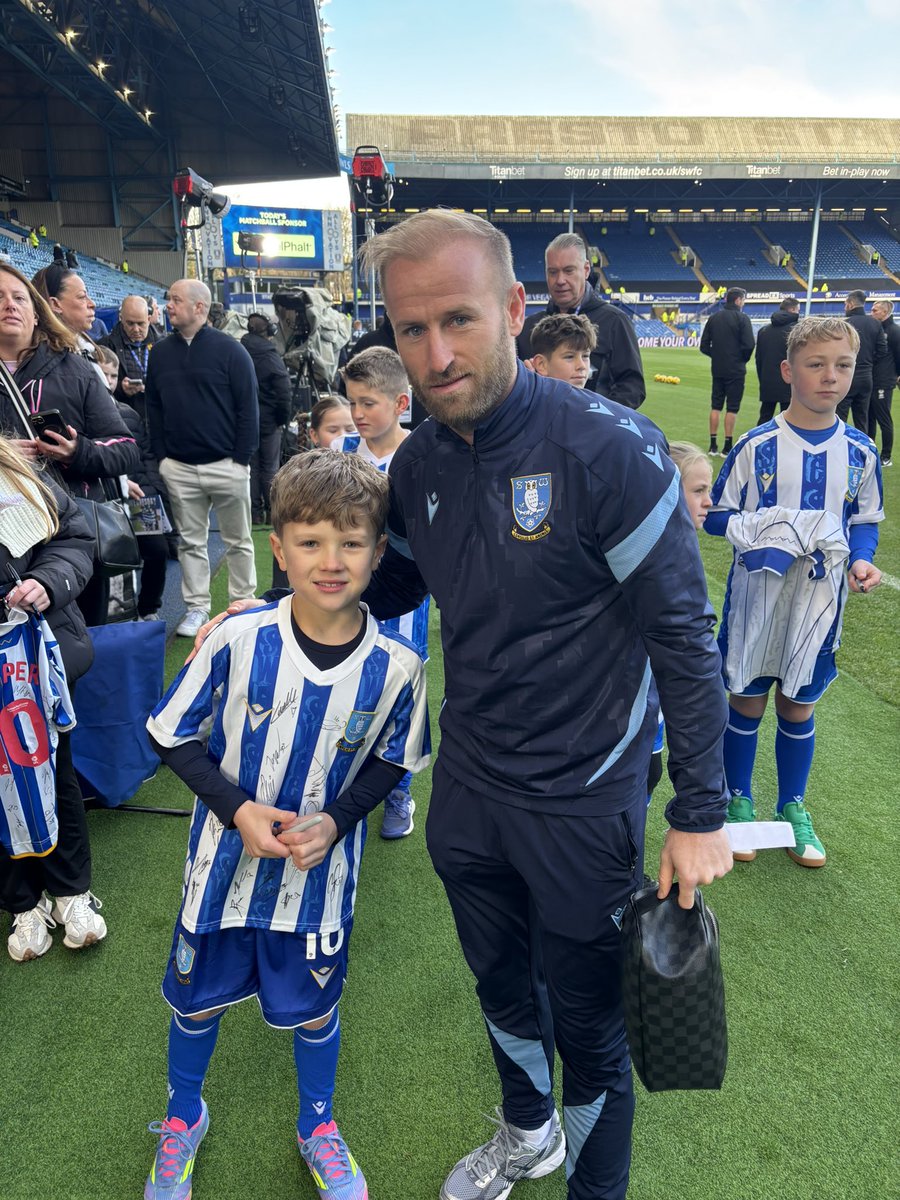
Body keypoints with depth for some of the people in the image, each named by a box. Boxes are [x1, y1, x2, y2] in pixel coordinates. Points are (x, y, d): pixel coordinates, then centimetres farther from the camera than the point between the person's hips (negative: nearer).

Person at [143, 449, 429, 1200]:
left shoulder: (395, 666, -20)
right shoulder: (238, 639, -22)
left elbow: (391, 760, -3)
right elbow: (172, 735, -10)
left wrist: (336, 820, -17)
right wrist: (237, 808, -20)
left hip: (320, 872, 0)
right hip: (225, 860, 0)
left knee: (313, 1008, 21)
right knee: (199, 996, 22)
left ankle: (318, 1128, 52)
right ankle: (184, 1117, 54)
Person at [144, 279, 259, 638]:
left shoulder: (229, 349, -3)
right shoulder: (160, 352, 9)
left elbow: (248, 406, -5)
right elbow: (153, 407, 13)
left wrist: (242, 457, -10)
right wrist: (161, 455, 5)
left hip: (227, 465, -3)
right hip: (178, 468, 4)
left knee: (238, 540, 7)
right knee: (190, 541, 9)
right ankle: (196, 607, 19)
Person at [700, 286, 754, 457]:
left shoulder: (714, 318, 7)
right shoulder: (742, 318, -9)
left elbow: (704, 346, 6)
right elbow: (748, 345, -15)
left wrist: (717, 355, 14)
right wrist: (743, 360, 2)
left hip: (718, 370, 5)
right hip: (736, 371, -5)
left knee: (715, 406, 10)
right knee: (732, 408, 0)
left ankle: (713, 446, 11)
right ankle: (727, 448, 0)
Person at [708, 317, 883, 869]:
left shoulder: (860, 452, -1)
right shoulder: (756, 445, -10)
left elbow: (866, 521, 10)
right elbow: (717, 515, -4)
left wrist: (861, 559, -10)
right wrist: (763, 530, -22)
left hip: (819, 604, 2)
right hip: (756, 598, -2)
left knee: (799, 706, 15)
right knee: (747, 701, 10)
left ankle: (793, 808, 34)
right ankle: (739, 802, 30)